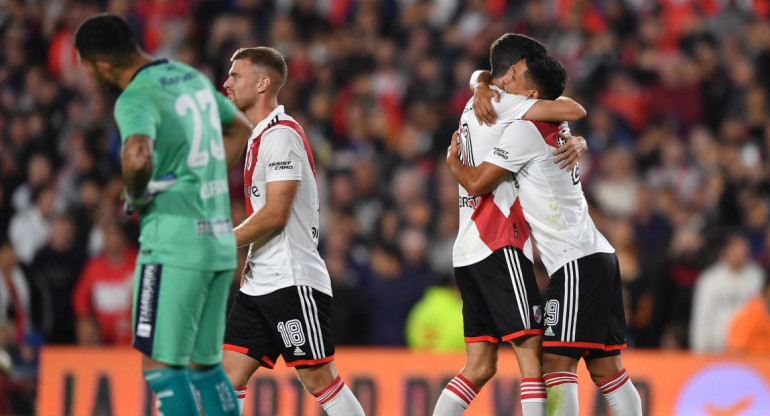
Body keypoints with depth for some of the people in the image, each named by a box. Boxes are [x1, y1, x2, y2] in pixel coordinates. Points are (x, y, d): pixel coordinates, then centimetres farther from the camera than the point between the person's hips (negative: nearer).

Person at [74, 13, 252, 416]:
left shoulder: (137, 99, -14)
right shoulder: (191, 76, 13)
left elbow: (137, 155, -36)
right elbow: (241, 130, 28)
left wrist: (135, 195, -15)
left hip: (173, 243, -9)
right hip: (221, 242, 9)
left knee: (161, 366, -4)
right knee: (205, 365, 14)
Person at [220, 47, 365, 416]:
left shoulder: (281, 135, -13)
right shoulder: (261, 137, 18)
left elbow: (275, 213, -19)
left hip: (293, 281, -10)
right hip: (259, 284, 10)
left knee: (318, 378, -5)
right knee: (230, 370, 1)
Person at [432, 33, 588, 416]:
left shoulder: (477, 106, 23)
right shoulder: (500, 104, -6)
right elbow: (574, 112, -14)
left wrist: (575, 143, 3)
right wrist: (554, 103, 8)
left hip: (470, 253, 9)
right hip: (498, 248, -9)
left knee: (480, 367, 8)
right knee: (532, 352, -10)